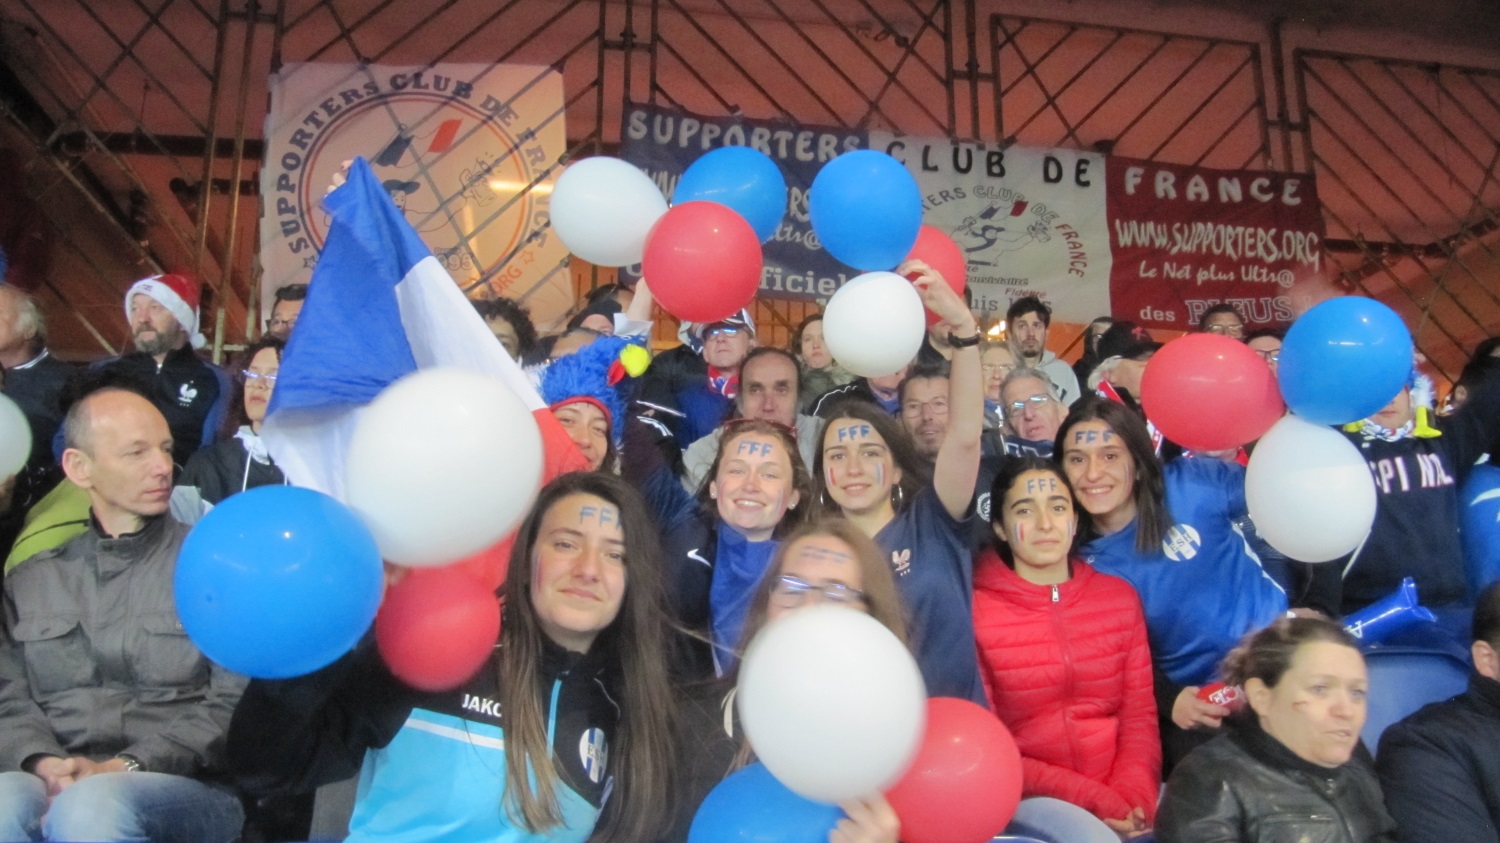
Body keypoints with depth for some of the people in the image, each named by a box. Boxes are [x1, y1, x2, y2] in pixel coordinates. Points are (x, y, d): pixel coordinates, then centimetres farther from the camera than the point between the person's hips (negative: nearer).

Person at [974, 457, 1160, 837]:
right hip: (1031, 805, -4)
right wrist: (1093, 799, -13)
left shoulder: (1120, 596, 7)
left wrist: (1133, 796, -12)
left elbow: (1140, 715, 6)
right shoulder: (975, 610, -7)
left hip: (1121, 804, 4)